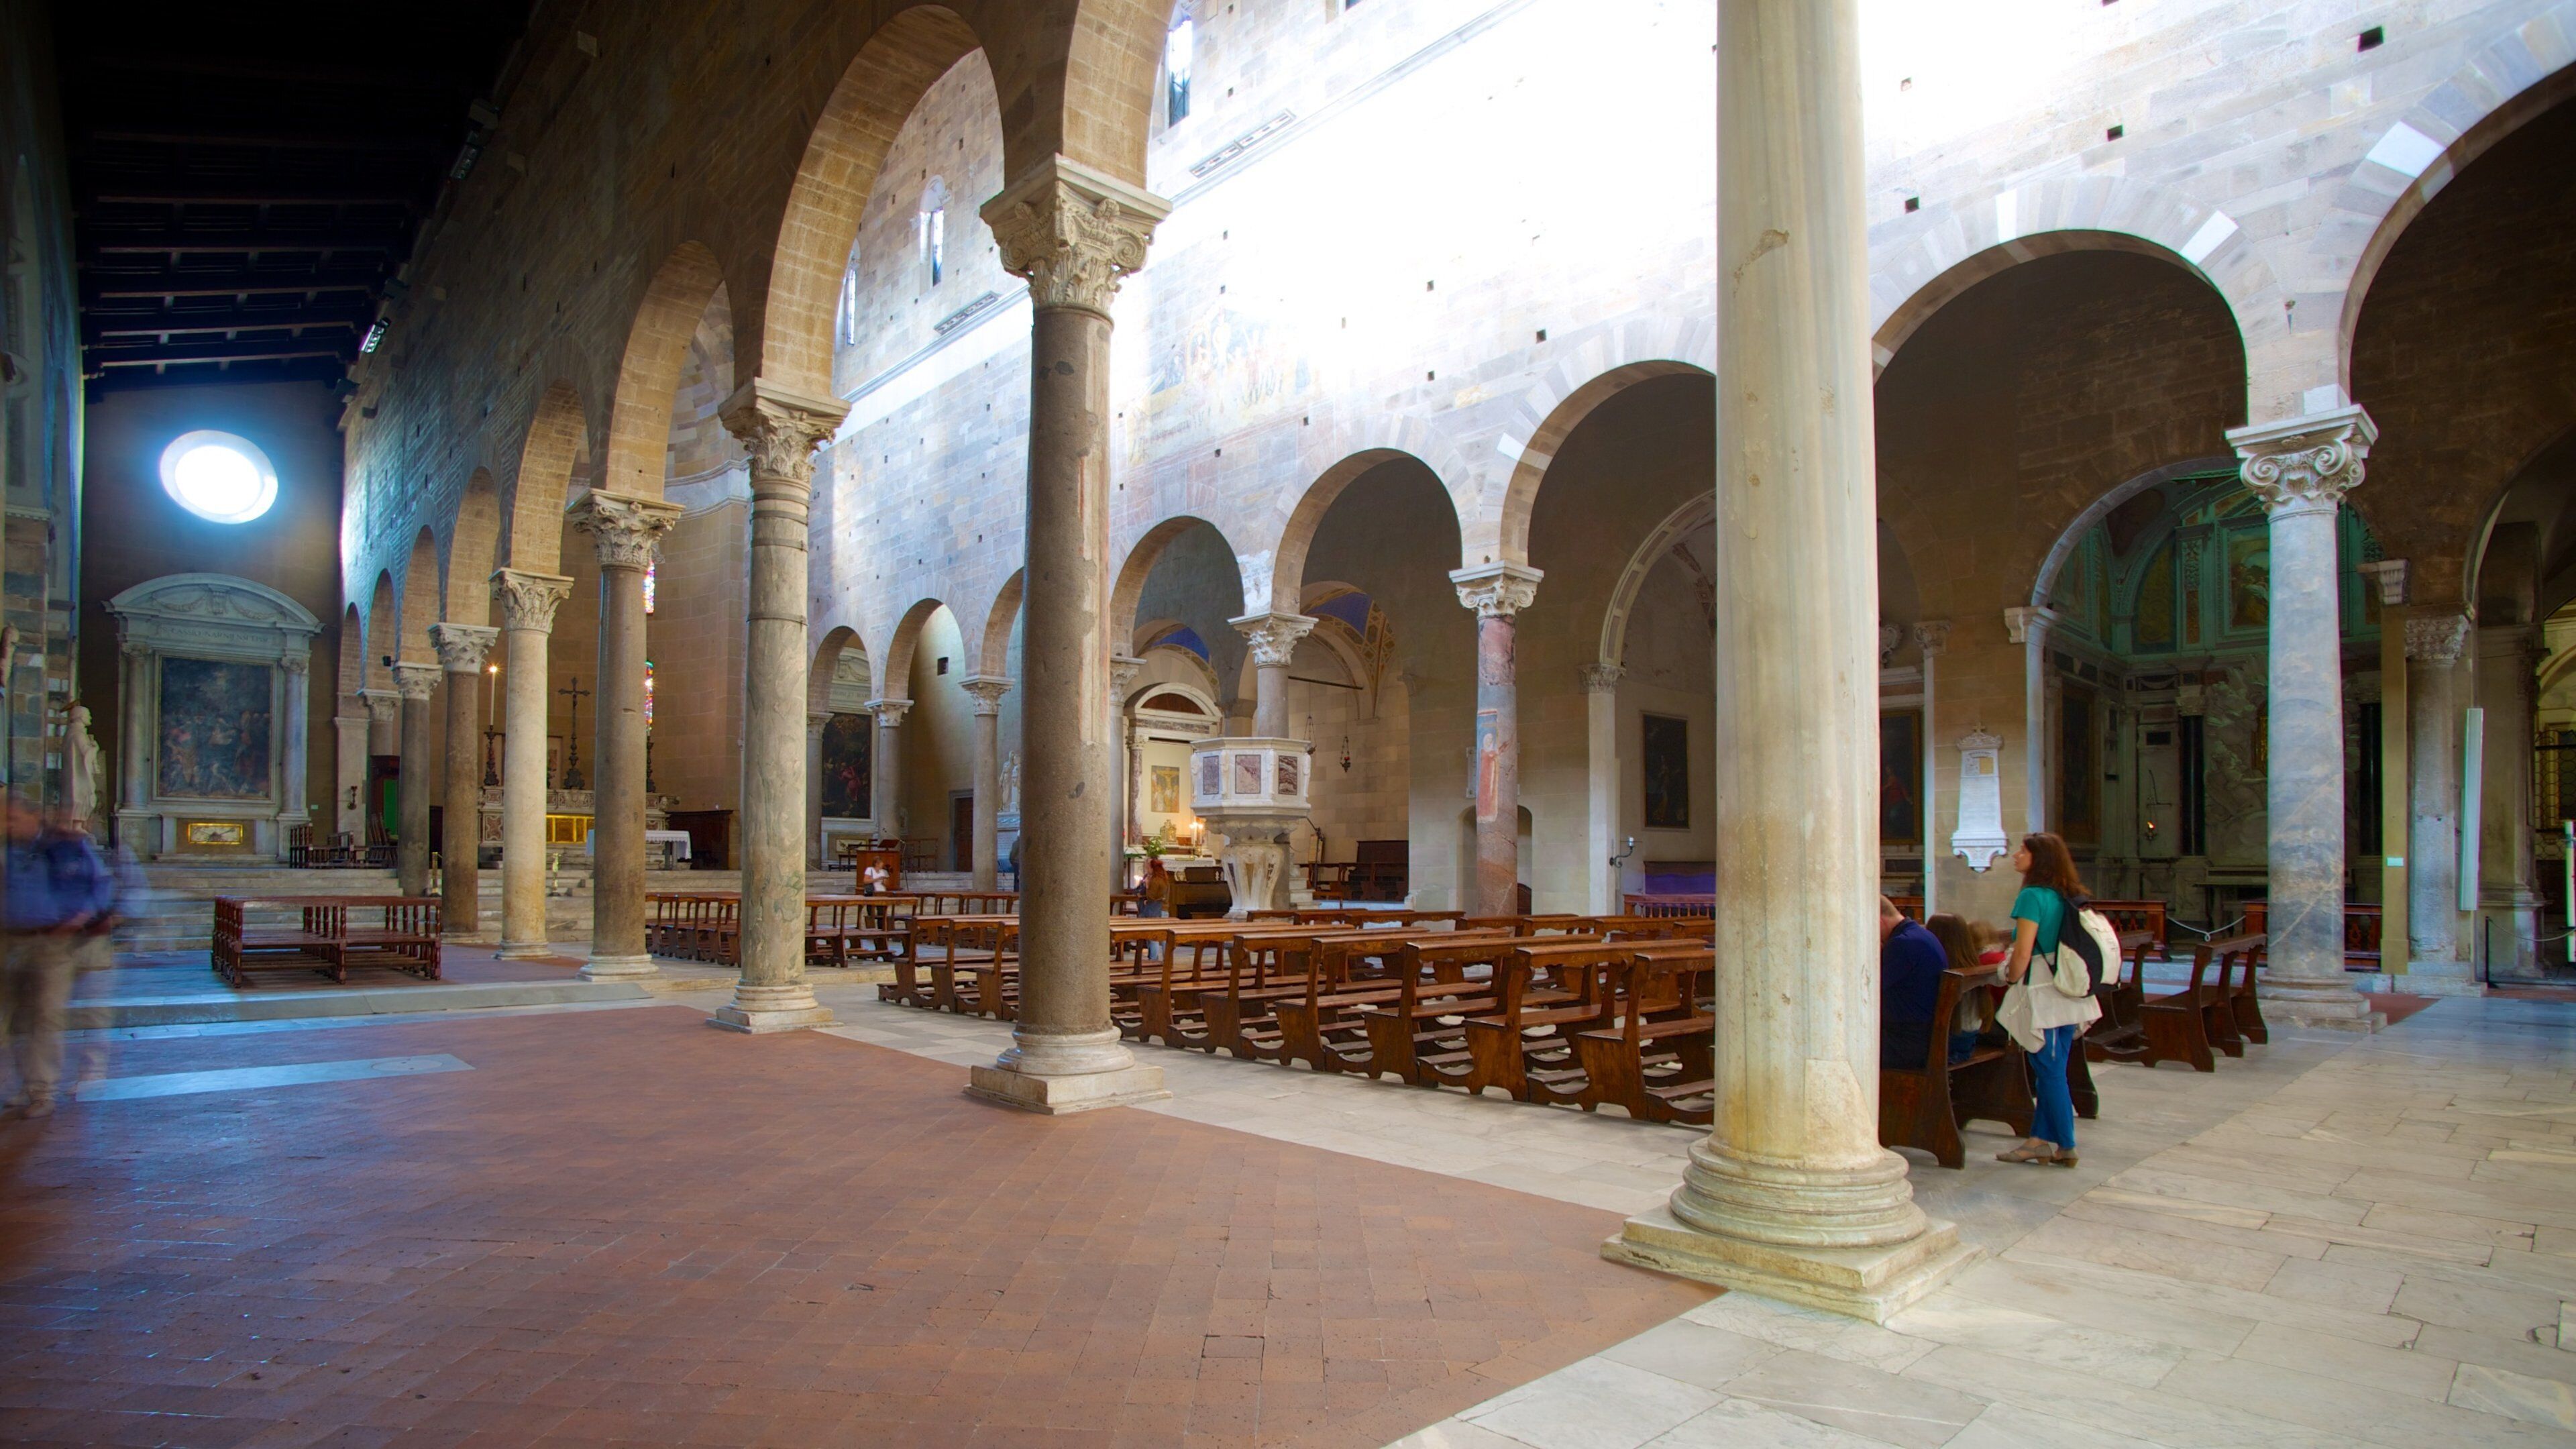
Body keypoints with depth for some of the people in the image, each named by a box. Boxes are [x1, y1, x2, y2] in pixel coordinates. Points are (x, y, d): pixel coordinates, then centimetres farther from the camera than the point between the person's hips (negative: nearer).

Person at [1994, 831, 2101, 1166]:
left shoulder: (2032, 896, -17)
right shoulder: (2069, 897, 8)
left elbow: (2022, 954, -20)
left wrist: (2011, 980, -3)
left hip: (2042, 997, -8)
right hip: (2068, 996, 8)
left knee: (2050, 1072, 2)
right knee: (2051, 1070, 13)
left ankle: (2065, 1147, 10)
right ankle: (2040, 1139, 19)